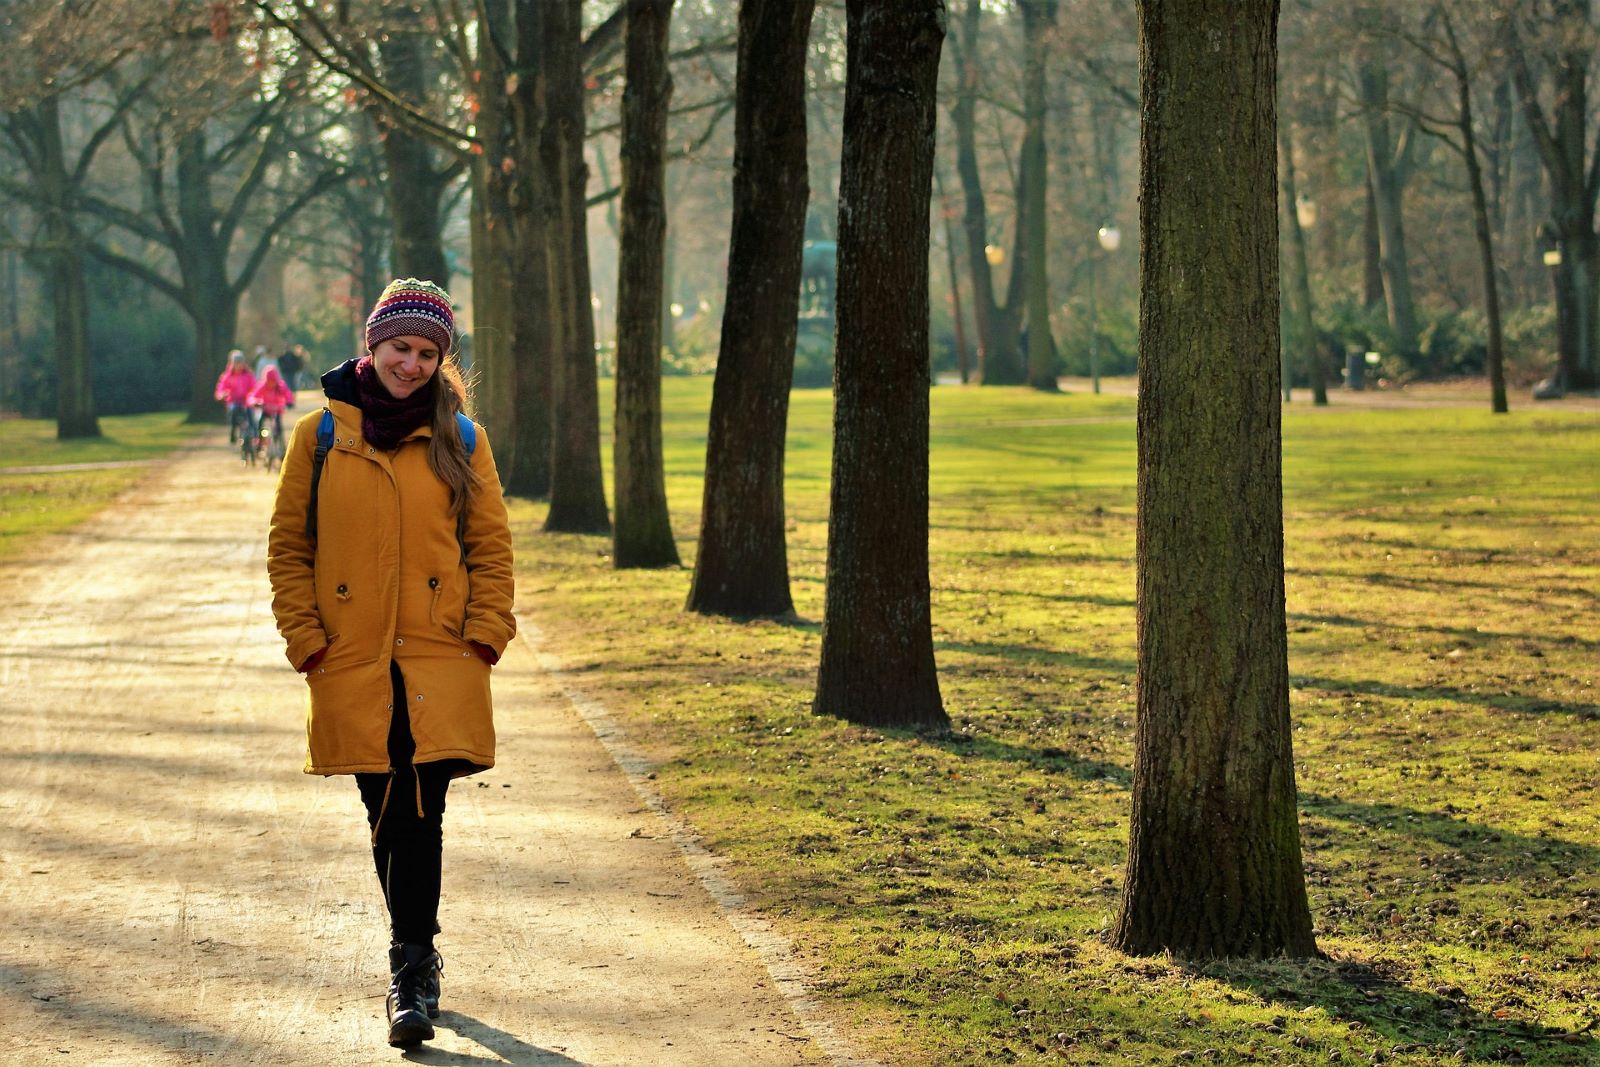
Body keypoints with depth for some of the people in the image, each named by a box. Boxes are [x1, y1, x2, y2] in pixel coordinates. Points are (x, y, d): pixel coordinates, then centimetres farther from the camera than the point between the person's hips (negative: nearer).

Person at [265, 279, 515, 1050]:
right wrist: (306, 639, -2)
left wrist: (486, 634, -3)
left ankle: (412, 973, -3)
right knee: (388, 818, 7)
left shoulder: (460, 439, 5)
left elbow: (491, 545, 8)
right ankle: (416, 965, 22)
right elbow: (288, 546, 7)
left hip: (441, 665, -1)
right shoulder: (322, 436, 3)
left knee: (419, 815, -9)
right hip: (353, 666, 1)